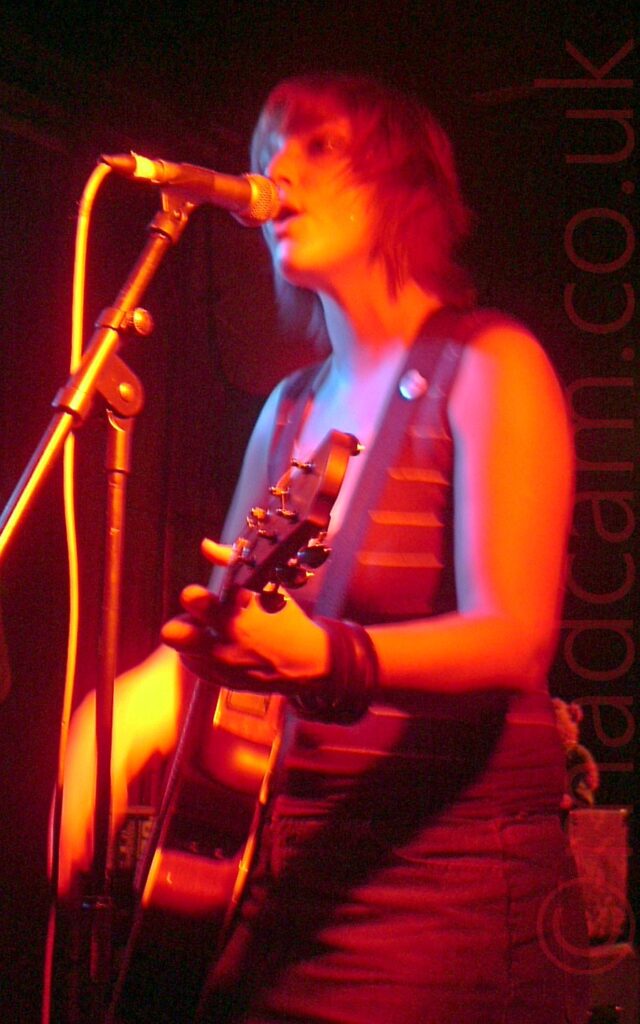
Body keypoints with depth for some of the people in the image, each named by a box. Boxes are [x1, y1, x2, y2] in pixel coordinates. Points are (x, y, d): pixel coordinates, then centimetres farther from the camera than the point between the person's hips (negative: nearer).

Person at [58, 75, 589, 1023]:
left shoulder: (487, 365, -6)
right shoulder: (292, 406, 13)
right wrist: (141, 696, -2)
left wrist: (327, 659, -36)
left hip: (452, 880, -6)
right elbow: (223, 623, 18)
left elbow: (514, 637, -20)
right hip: (294, 873, 6)